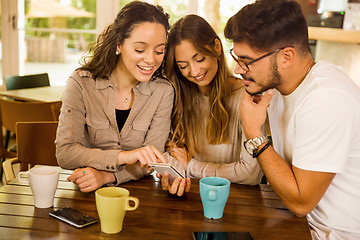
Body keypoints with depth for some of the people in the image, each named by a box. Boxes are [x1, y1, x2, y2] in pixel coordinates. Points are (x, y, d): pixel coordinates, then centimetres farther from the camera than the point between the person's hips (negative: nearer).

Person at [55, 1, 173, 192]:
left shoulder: (163, 91, -4)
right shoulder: (81, 84, -8)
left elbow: (149, 162, -7)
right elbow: (64, 153, -15)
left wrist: (105, 176, -25)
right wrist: (123, 156, -28)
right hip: (84, 195, 0)